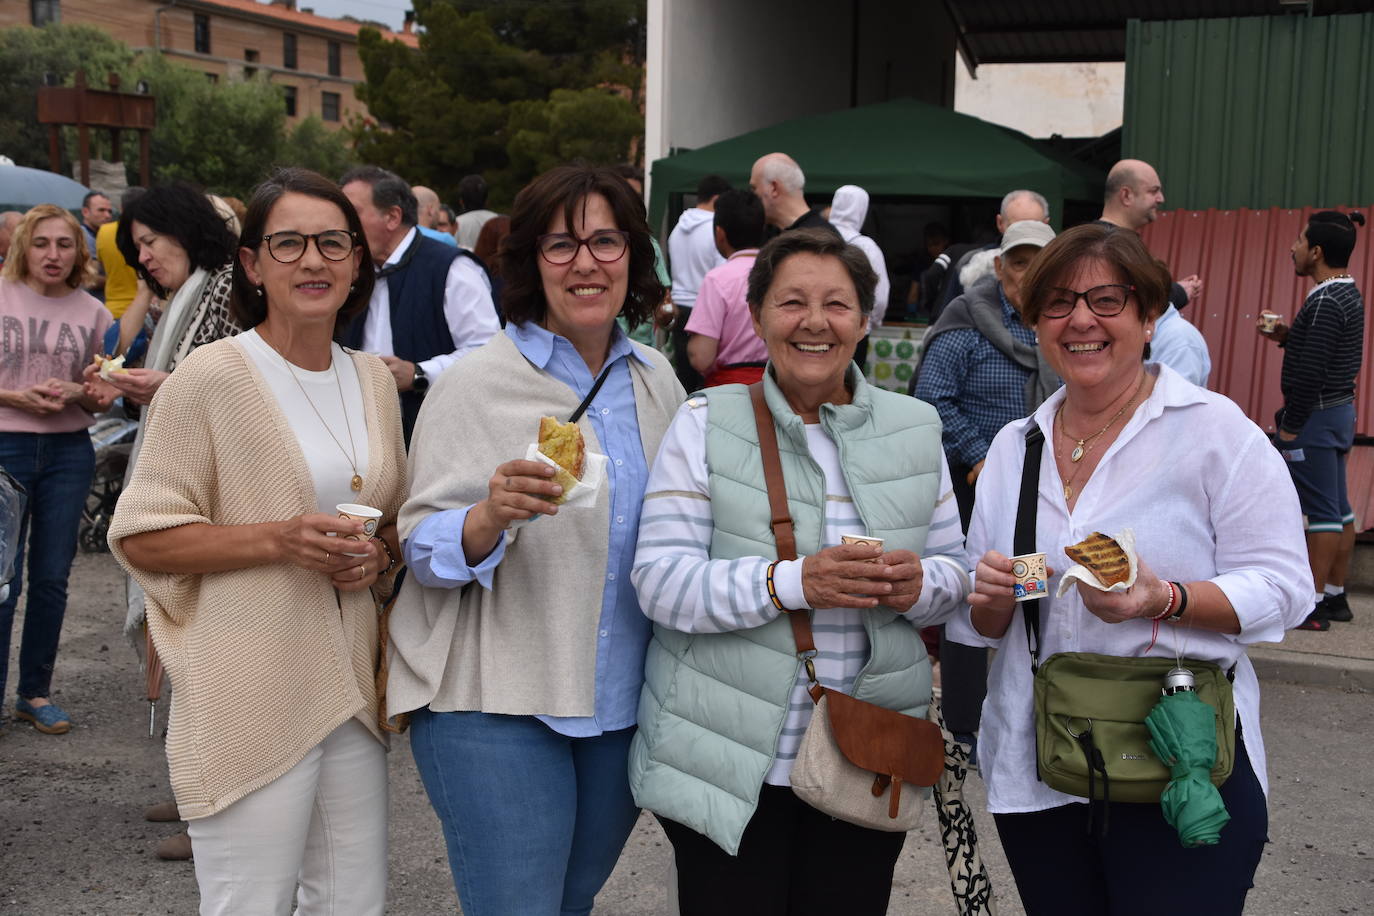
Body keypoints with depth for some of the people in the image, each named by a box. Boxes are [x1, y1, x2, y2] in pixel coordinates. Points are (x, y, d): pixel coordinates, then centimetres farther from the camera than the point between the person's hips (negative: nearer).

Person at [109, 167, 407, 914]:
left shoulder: (374, 381, 9)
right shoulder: (210, 377, -10)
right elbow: (141, 537, -9)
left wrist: (379, 554, -1)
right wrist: (276, 540, -20)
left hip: (351, 685, 6)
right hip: (250, 701, -6)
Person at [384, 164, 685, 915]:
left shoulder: (657, 380, 6)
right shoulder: (476, 384, -8)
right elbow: (424, 548, -11)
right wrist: (491, 516, -30)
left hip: (622, 705, 5)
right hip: (496, 707, -5)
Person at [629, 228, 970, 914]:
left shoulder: (916, 428, 8)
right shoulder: (705, 425, -3)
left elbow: (953, 570, 11)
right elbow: (660, 581, -11)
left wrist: (918, 586, -13)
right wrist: (794, 582, -25)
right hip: (729, 761, -3)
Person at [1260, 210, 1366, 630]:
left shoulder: (1325, 302, -19)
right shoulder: (1348, 294, 12)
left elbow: (1311, 373, -23)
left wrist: (1289, 427, -17)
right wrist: (1288, 337, 9)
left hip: (1316, 414, -10)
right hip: (1340, 410, 10)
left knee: (1322, 511, -7)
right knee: (1338, 509, 13)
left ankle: (1315, 604, -3)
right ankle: (1336, 596, 21)